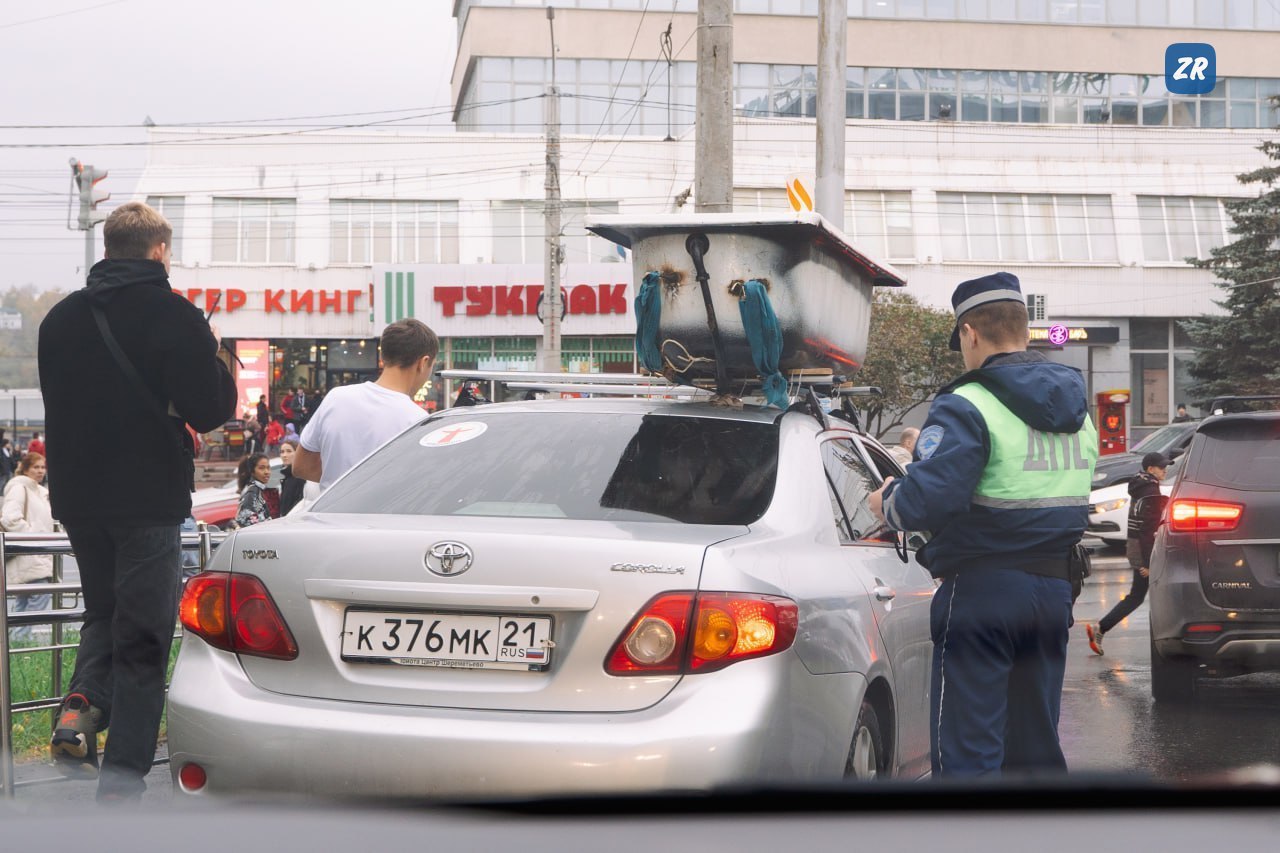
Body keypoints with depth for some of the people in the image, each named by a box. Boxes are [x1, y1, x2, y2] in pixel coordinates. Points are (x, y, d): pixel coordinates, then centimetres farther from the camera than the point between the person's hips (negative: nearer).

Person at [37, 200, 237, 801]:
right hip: (149, 498, -5)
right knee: (142, 638, 3)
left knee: (104, 610, 24)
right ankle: (122, 780, 1)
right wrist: (213, 352, 4)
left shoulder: (60, 318, 6)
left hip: (78, 497, 5)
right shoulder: (173, 316, -12)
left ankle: (80, 706, -3)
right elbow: (211, 410, -13)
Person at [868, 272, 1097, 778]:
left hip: (982, 589, -8)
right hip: (1053, 587, 8)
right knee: (1035, 749, 16)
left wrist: (888, 503, -4)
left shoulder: (968, 407, -15)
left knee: (967, 754, -3)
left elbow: (928, 499, -25)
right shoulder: (1076, 412, 13)